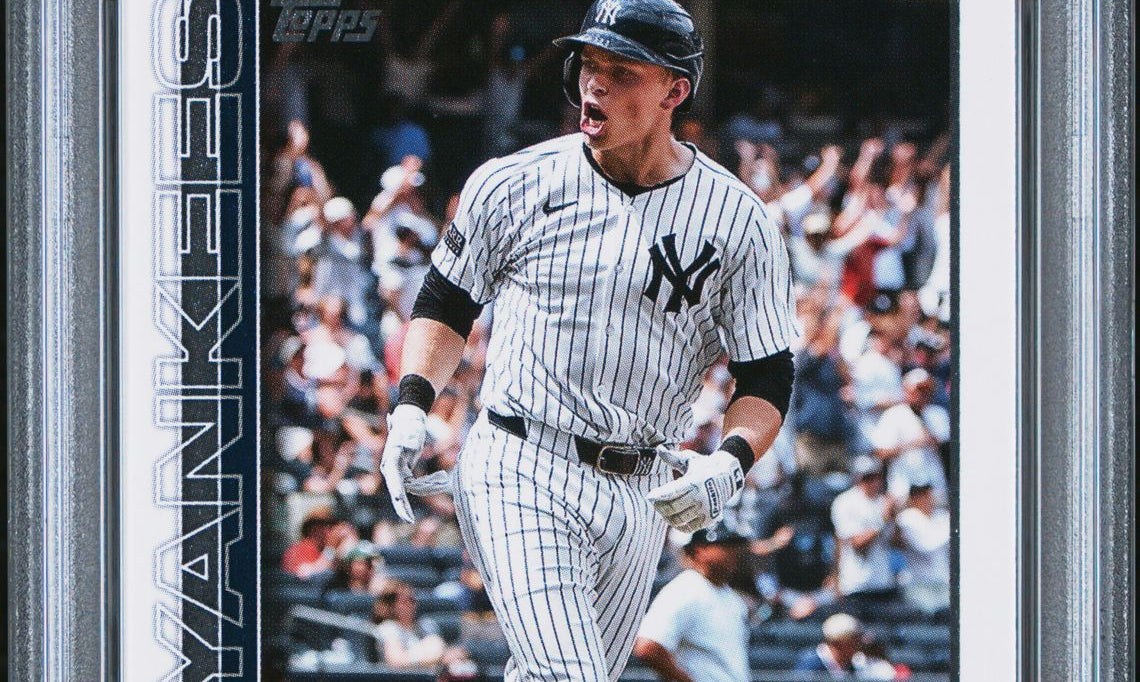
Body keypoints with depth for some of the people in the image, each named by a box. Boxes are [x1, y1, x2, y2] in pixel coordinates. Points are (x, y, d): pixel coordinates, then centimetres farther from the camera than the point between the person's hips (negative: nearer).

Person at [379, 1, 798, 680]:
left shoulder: (739, 222, -2)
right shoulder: (513, 185, -3)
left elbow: (769, 380, 1)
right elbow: (445, 303, 10)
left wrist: (729, 464, -18)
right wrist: (411, 408, -6)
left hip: (643, 496, 3)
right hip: (520, 473, -3)